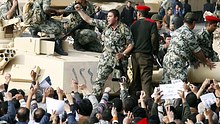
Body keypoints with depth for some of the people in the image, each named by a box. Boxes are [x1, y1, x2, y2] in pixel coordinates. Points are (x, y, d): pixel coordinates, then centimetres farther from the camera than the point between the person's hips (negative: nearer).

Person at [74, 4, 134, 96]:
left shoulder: (124, 29, -9)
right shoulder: (105, 25, 3)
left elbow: (131, 44, -6)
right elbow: (89, 20, 5)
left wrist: (123, 54, -18)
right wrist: (79, 10, -1)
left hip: (119, 58, -4)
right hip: (106, 57, 4)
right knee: (99, 79, 2)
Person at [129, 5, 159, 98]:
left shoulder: (133, 25, 9)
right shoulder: (151, 23, -1)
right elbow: (154, 38, -10)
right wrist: (155, 51, 2)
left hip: (134, 55, 4)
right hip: (146, 55, -4)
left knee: (135, 78, 12)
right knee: (146, 78, -8)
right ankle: (147, 99, -18)